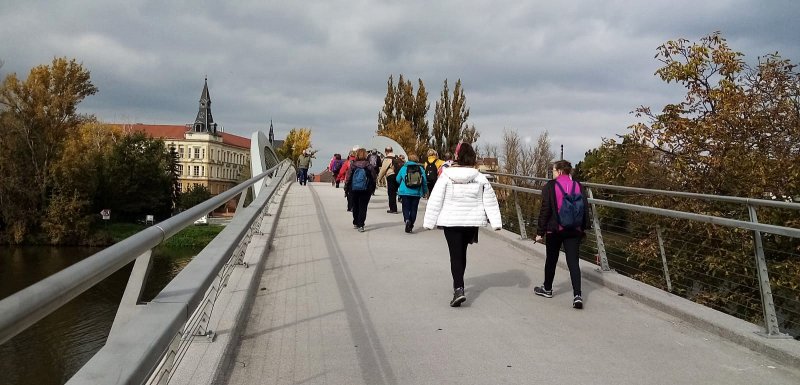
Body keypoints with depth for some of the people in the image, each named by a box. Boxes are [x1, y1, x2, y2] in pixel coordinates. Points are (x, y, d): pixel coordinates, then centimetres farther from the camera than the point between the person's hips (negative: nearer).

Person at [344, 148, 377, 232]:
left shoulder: (352, 165, -5)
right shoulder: (368, 165, -8)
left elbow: (348, 178, -5)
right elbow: (374, 177, -6)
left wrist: (346, 188, 5)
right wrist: (372, 189, 7)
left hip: (353, 190, 2)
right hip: (365, 190, -2)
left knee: (355, 207, 18)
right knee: (363, 208, 2)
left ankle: (355, 223, 29)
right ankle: (360, 225, -6)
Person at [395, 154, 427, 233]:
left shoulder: (404, 168, 0)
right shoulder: (421, 169, 0)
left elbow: (397, 180, 8)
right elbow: (424, 181, 1)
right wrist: (425, 191, 15)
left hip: (405, 192, -1)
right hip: (416, 193, 1)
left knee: (406, 208, 5)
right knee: (413, 209, 10)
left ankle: (407, 220, -22)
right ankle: (411, 225, 11)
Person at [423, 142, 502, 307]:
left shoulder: (446, 176, -11)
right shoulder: (479, 178, -3)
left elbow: (435, 201, -8)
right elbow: (490, 201, -1)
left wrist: (429, 222, 0)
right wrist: (496, 222, 3)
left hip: (451, 221, -3)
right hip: (472, 221, 3)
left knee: (456, 254, -1)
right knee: (462, 253, 20)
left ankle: (459, 289, -16)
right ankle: (458, 283, 36)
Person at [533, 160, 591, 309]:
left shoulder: (550, 186, -9)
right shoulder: (578, 186, 4)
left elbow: (545, 210, -9)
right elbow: (585, 209, 7)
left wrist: (540, 232, -3)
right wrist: (583, 228, 18)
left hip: (554, 230, -3)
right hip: (574, 230, 3)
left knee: (551, 259, 15)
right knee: (573, 261, 2)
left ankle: (547, 289, 33)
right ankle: (577, 295, -10)